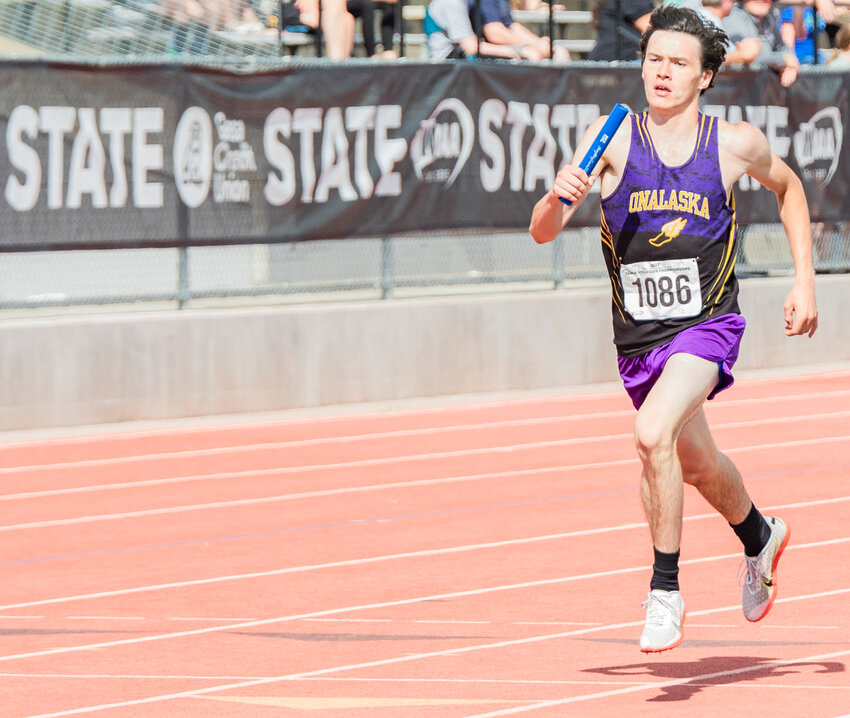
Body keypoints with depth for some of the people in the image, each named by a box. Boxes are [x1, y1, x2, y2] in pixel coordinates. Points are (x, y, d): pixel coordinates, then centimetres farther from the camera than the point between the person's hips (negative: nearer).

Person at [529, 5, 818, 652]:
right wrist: (559, 196, -32)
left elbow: (788, 187, 17)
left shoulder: (736, 143, -6)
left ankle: (666, 591, -17)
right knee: (696, 464, 22)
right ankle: (760, 537, 55)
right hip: (638, 338, 3)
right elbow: (543, 233, -10)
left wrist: (804, 279, 10)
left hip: (708, 325, -3)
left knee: (653, 433, -29)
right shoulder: (613, 139, -7)